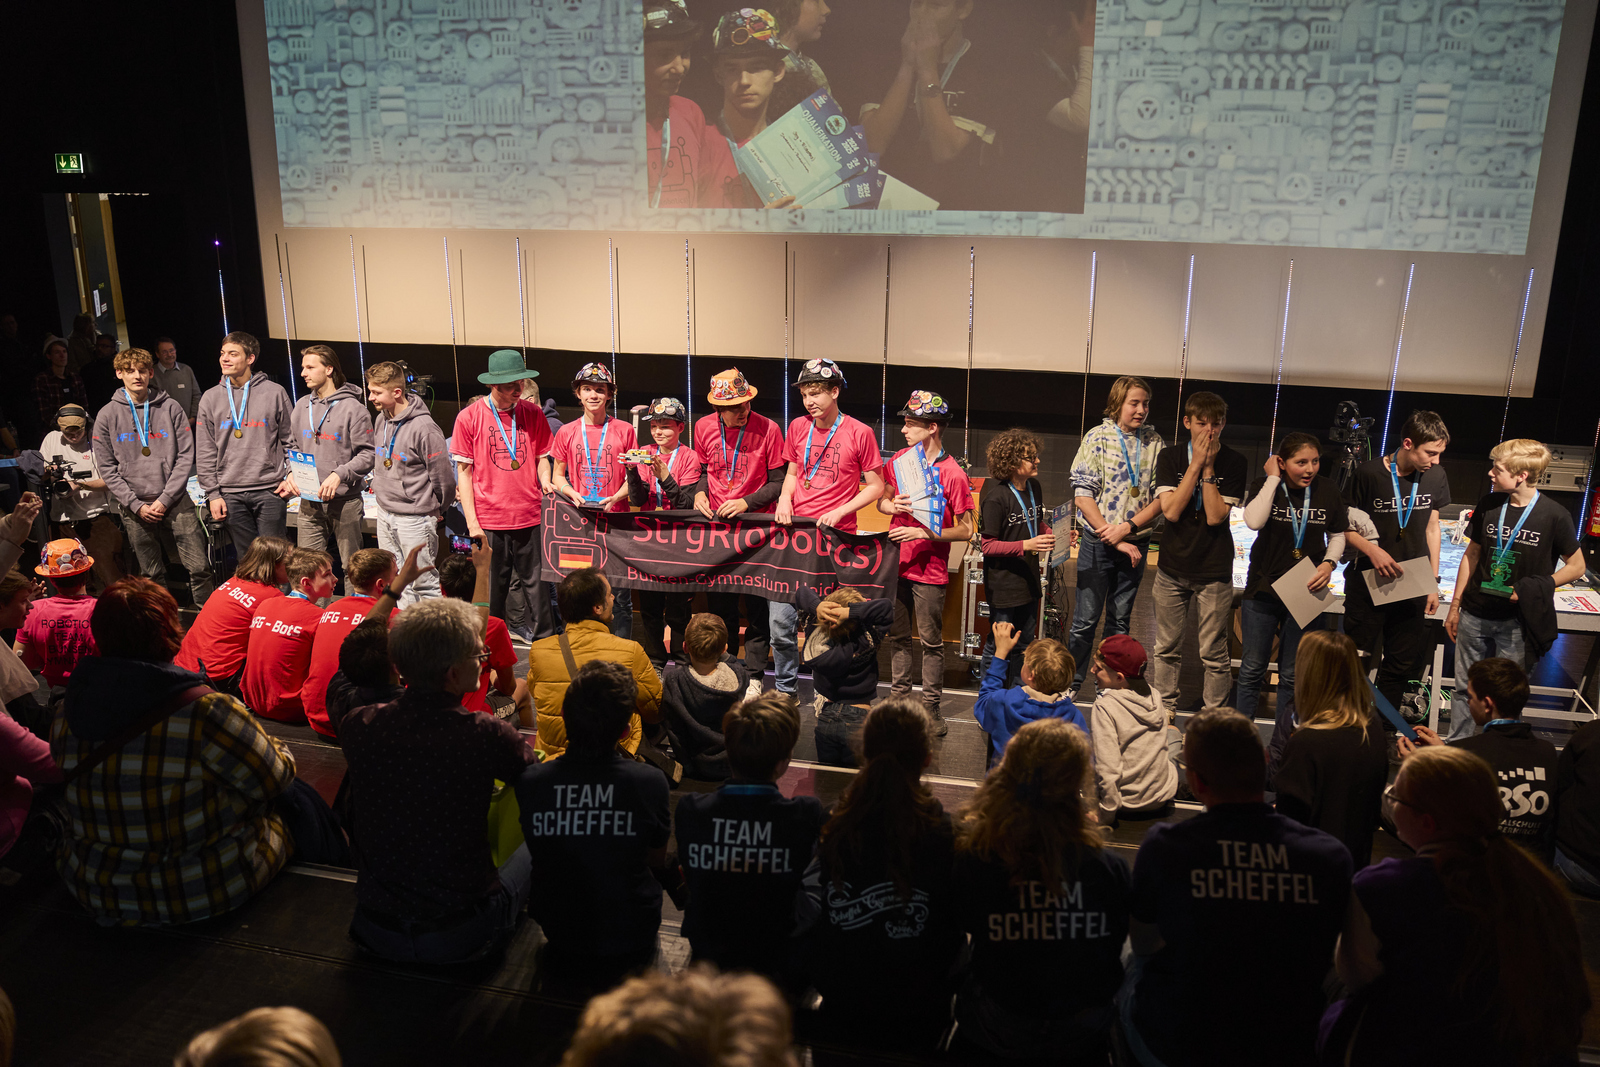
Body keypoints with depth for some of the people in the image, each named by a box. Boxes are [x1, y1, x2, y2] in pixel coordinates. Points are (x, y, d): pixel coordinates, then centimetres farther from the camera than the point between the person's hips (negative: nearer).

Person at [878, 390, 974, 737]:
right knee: (898, 636, 14)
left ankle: (931, 705, 13)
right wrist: (893, 505, -7)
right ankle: (898, 696, 26)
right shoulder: (900, 460, 4)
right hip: (897, 562, 5)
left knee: (931, 641, 3)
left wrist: (924, 533, -20)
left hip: (930, 570, -5)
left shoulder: (953, 474, -13)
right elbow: (881, 501, 17)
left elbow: (966, 530, -11)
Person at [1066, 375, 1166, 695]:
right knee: (1085, 620, 1)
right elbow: (1083, 494, -10)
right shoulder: (1097, 438, -4)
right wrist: (1113, 539, -14)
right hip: (1098, 542, -3)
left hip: (1135, 544, 3)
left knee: (1120, 621, 12)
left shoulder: (1154, 443, 4)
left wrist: (1128, 527, -14)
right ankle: (1070, 685, 13)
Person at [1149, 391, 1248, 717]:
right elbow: (1170, 510, -12)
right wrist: (1196, 464, -14)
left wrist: (1208, 467, -14)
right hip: (1172, 567, 2)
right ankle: (1164, 712, 25)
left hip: (1214, 570, -2)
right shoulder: (1170, 456, 0)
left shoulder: (1234, 463, -4)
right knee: (1166, 649, 11)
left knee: (1214, 654, 3)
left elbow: (1215, 516, -13)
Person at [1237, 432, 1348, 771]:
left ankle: (1281, 750, 18)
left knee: (1292, 676, 7)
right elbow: (1253, 521, -25)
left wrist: (1329, 562, -8)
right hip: (1262, 591, -1)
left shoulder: (1327, 492, -1)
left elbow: (1339, 535, 11)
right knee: (1252, 669, 7)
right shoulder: (1264, 486, -6)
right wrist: (1273, 479, -18)